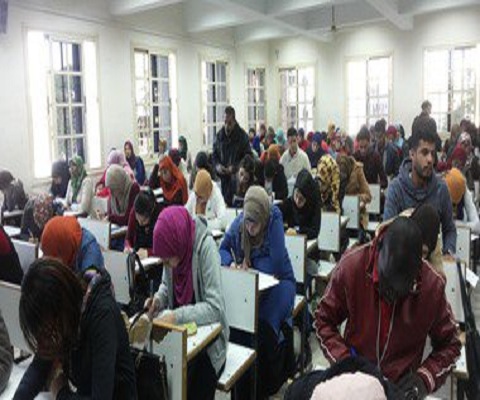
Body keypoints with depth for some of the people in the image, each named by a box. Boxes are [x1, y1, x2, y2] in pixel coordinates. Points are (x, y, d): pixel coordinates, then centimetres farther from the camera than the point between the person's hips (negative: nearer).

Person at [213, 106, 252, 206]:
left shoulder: (242, 136, -4)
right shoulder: (219, 135, 9)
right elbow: (214, 155, 17)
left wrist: (235, 168, -15)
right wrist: (217, 166, -3)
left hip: (237, 178, -4)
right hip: (222, 177, 4)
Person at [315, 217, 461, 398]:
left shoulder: (433, 285, -14)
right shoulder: (351, 265, -16)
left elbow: (449, 345, 2)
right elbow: (324, 320, -3)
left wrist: (425, 376, -13)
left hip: (402, 386, 1)